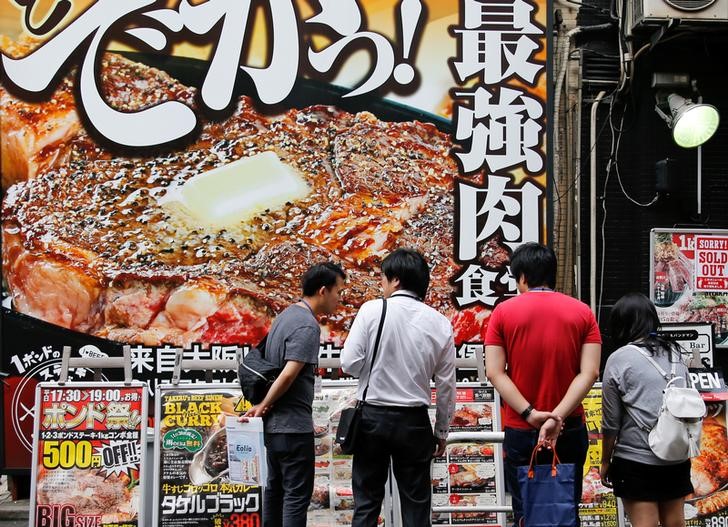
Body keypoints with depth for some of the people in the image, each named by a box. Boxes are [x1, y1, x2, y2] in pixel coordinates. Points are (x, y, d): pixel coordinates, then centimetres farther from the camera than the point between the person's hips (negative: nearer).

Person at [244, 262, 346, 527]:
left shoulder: (286, 314, 11)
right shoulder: (308, 326, -18)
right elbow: (289, 375, -24)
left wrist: (265, 408, 10)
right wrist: (262, 407, -12)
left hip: (274, 423, 9)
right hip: (293, 425, -9)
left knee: (276, 487, 17)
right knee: (297, 494, -4)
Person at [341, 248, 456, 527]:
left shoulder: (372, 310, -8)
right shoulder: (440, 323, -1)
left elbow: (349, 362, -11)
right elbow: (446, 385, 2)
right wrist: (441, 431, 13)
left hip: (373, 416, -1)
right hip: (414, 421, 1)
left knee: (367, 500, 10)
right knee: (416, 504, 11)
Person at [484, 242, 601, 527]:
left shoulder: (503, 312, -2)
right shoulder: (582, 312, 2)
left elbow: (495, 372, -9)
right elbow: (589, 372, -8)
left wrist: (530, 414, -13)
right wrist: (557, 417, -14)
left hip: (520, 430, -1)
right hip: (569, 429, 1)